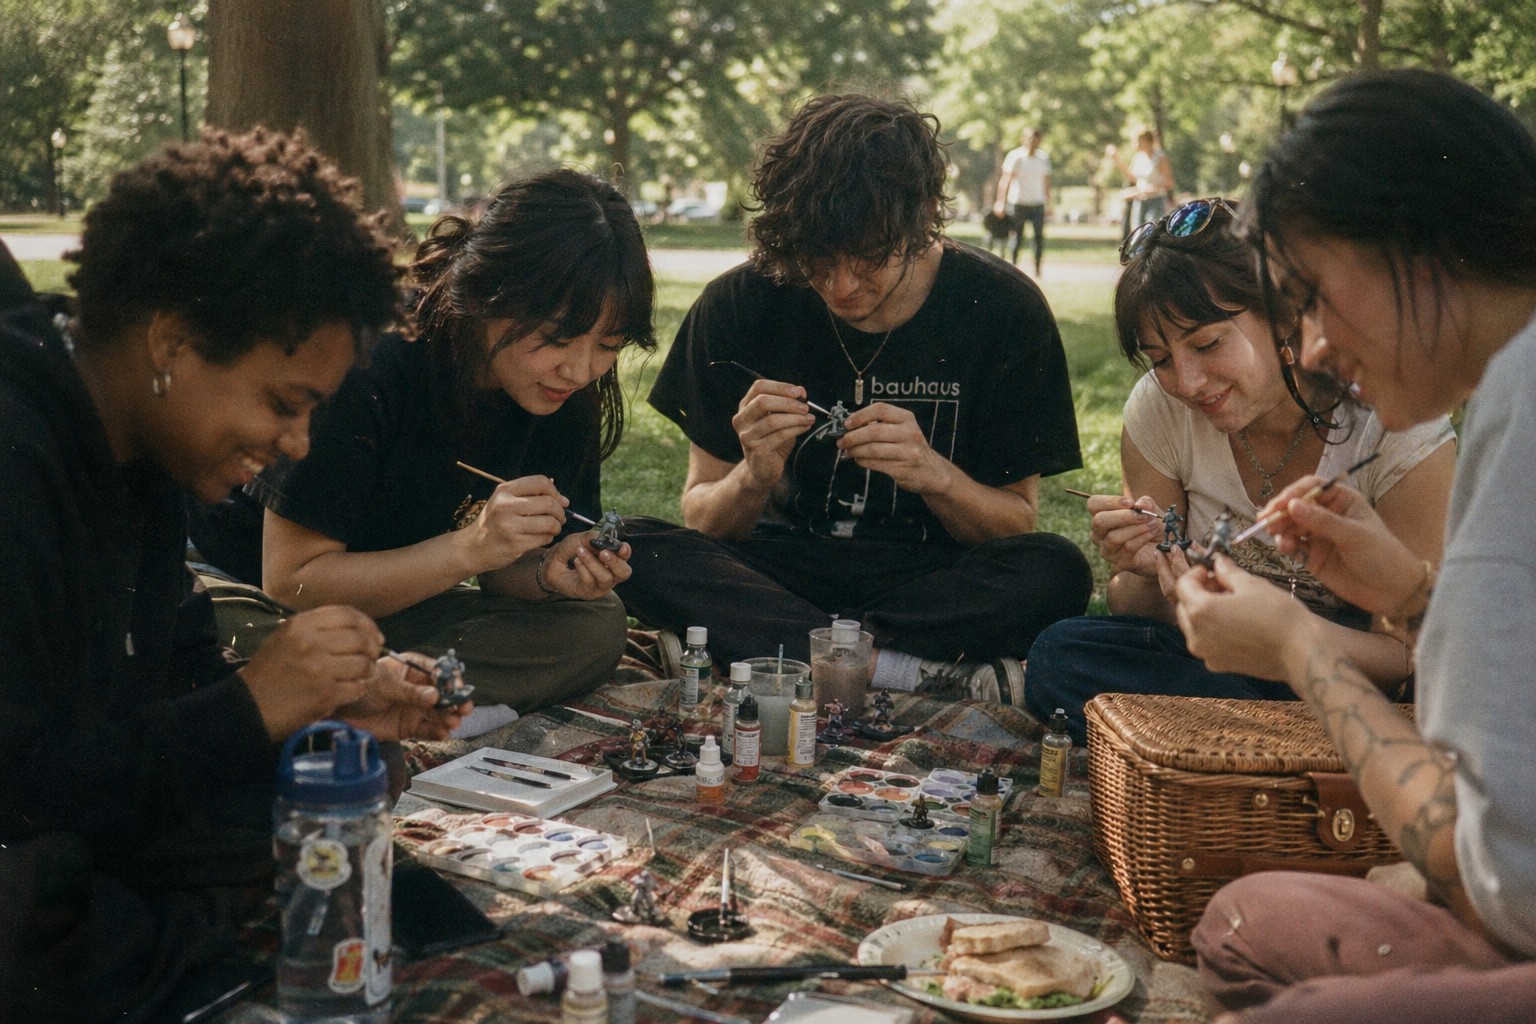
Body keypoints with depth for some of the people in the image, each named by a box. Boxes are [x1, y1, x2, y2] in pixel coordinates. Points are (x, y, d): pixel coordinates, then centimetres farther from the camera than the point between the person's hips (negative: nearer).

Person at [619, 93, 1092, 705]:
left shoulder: (1004, 309, -9)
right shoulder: (738, 305, -7)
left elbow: (1017, 528, -4)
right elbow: (702, 522, -3)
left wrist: (936, 476, -25)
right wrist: (754, 478, -26)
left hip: (938, 579, -1)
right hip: (784, 568, 2)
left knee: (1057, 572, -32)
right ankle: (922, 669, -30)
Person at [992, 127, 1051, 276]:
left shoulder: (1043, 158, 8)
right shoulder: (1015, 156, -4)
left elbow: (1046, 183, 15)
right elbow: (1005, 180, -6)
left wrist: (1048, 204, 14)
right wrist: (1001, 203, -11)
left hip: (1038, 204, 3)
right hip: (1018, 202, -3)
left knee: (1039, 237, -4)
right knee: (1017, 238, -2)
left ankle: (1037, 269, 4)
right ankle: (1014, 266, 9)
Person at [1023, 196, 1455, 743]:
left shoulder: (1399, 430, -18)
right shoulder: (1159, 408, -9)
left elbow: (1412, 657, -17)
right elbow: (1136, 617, 0)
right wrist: (1143, 576, -24)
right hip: (1215, 666, 4)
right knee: (1061, 654, -24)